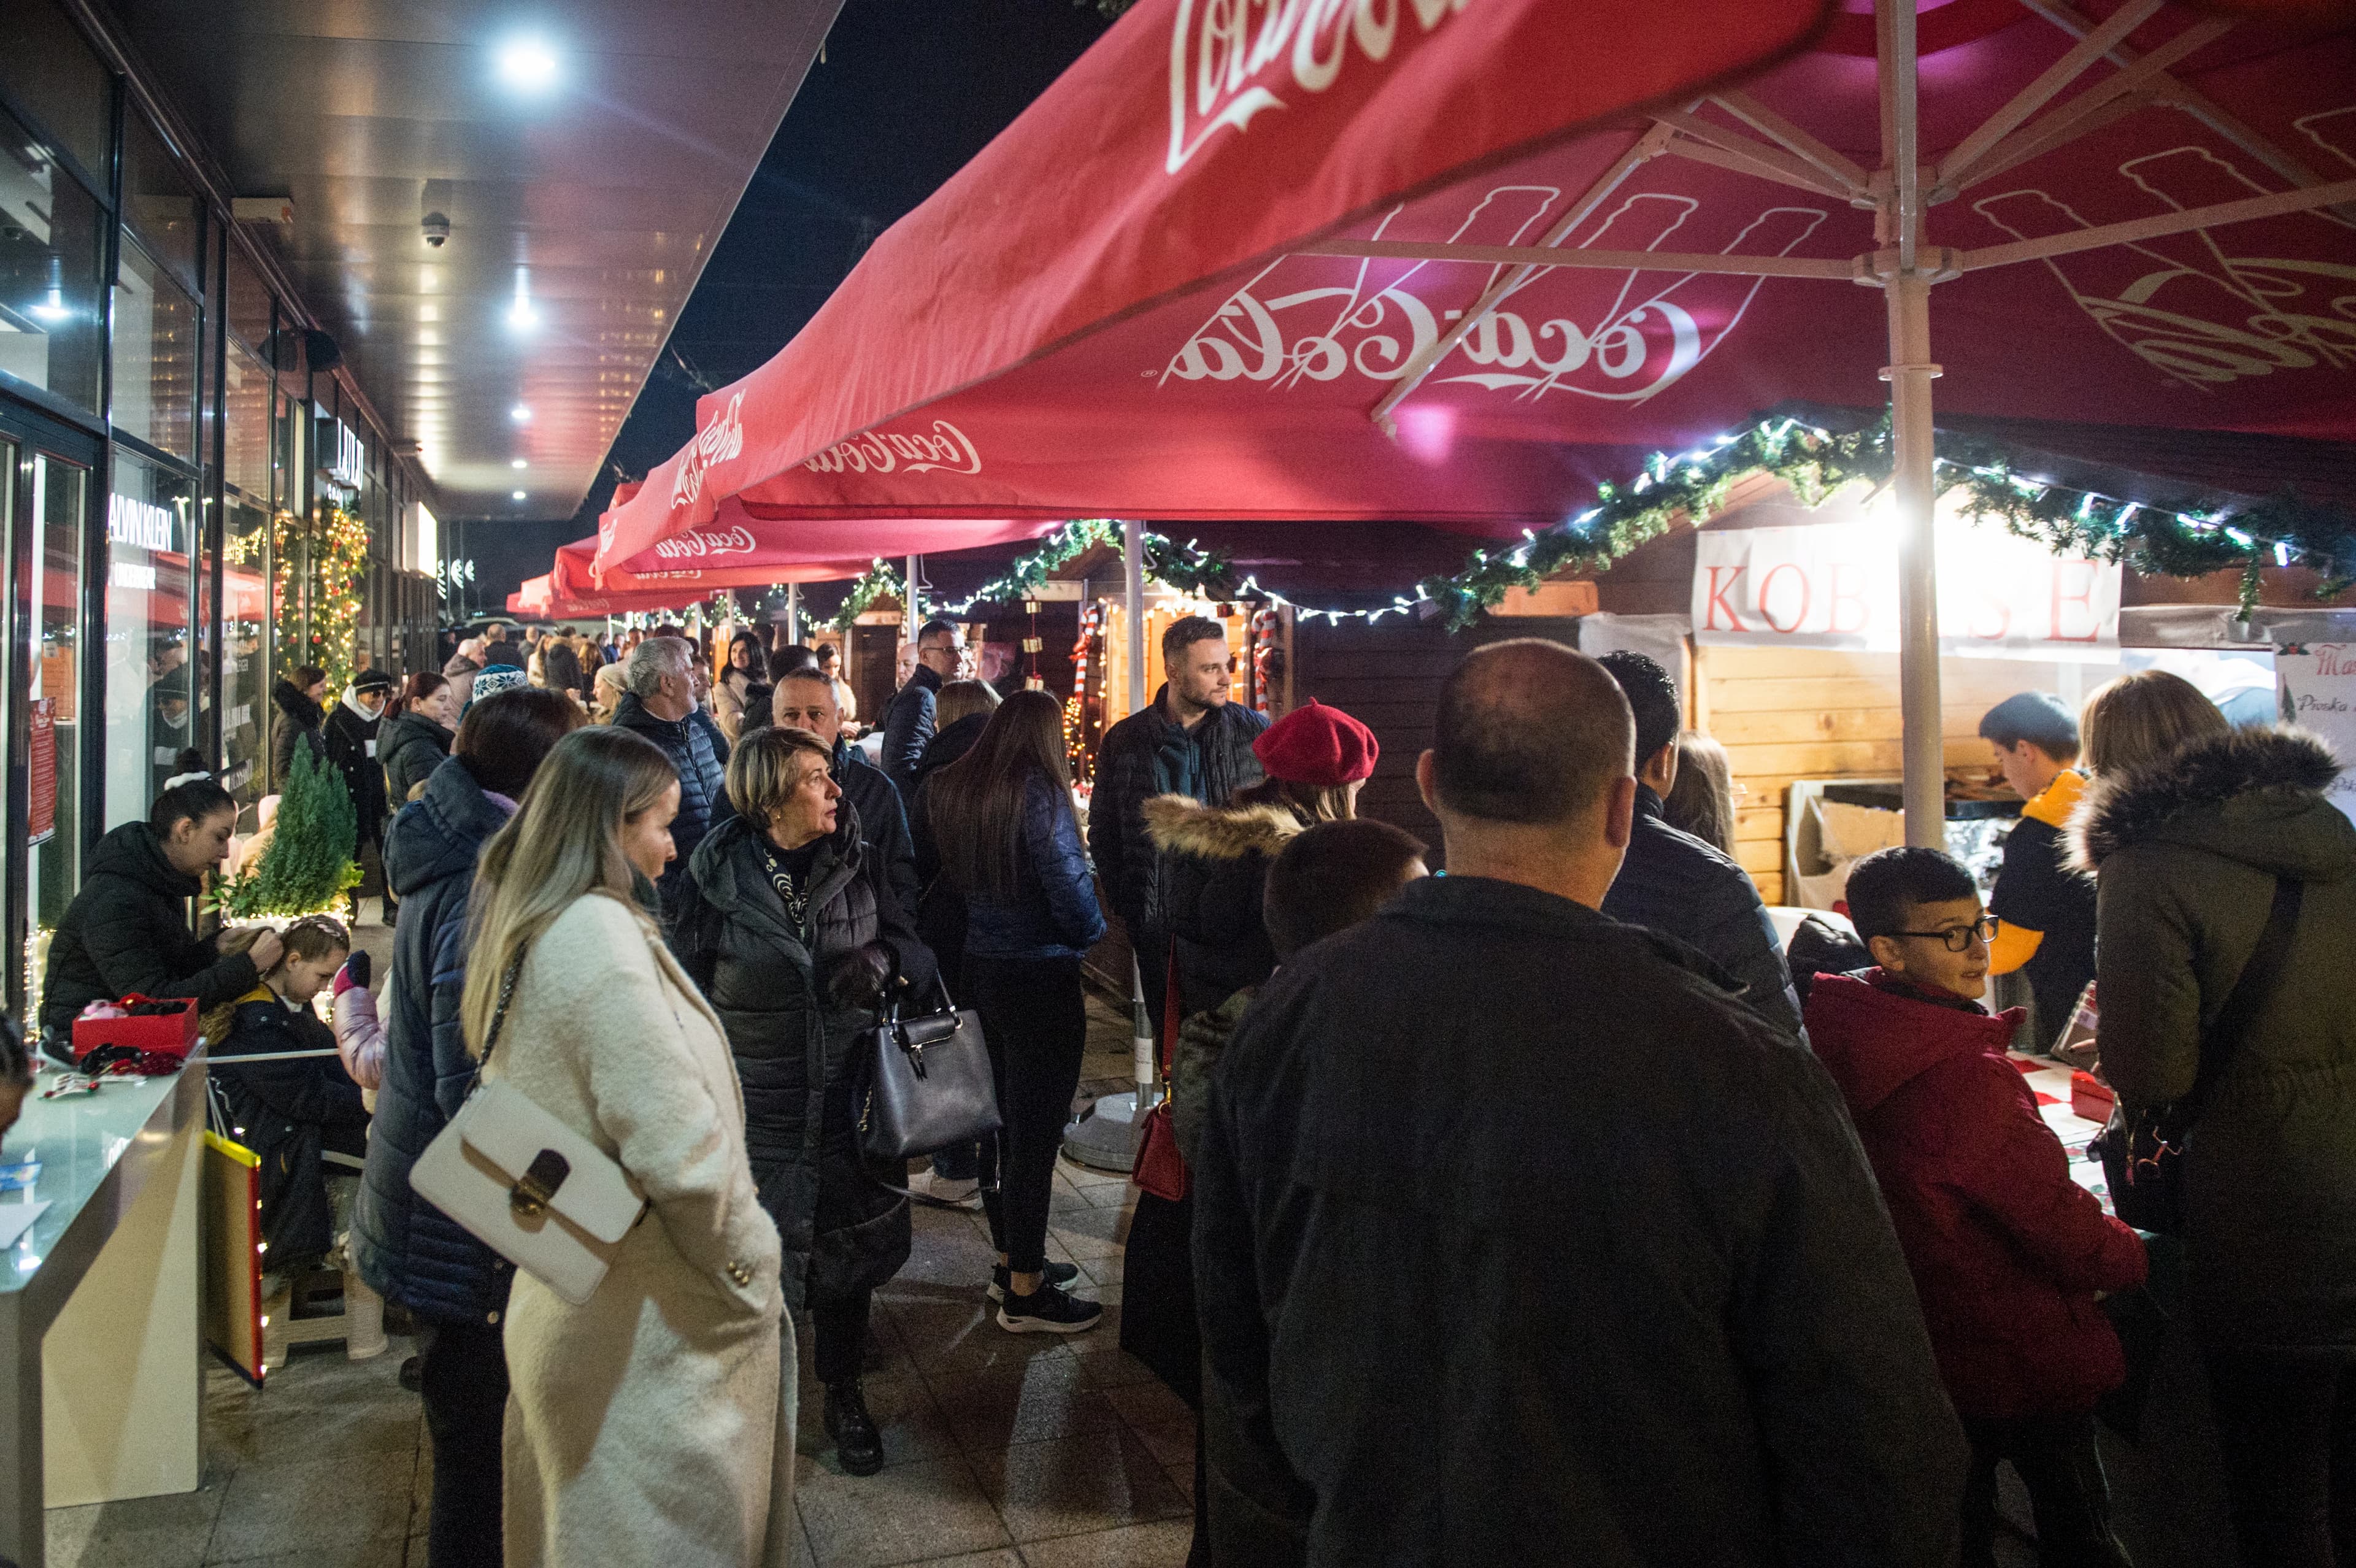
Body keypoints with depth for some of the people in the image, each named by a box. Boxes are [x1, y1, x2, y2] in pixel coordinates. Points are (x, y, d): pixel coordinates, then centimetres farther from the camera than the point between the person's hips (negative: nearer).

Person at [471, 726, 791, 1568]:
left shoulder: (521, 934, 8)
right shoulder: (598, 934, -22)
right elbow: (680, 1149, -25)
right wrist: (753, 1271, -13)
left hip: (557, 1299, 9)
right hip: (650, 1326, -9)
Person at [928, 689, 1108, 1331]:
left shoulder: (951, 788, 4)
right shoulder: (1038, 791, -17)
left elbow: (950, 876, 11)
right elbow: (1068, 885, -18)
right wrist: (1090, 932, 1)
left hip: (981, 966, 8)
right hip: (1041, 976, -8)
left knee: (1003, 1117, 19)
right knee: (1036, 1128, 0)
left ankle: (1010, 1259, 33)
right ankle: (1025, 1292, 8)